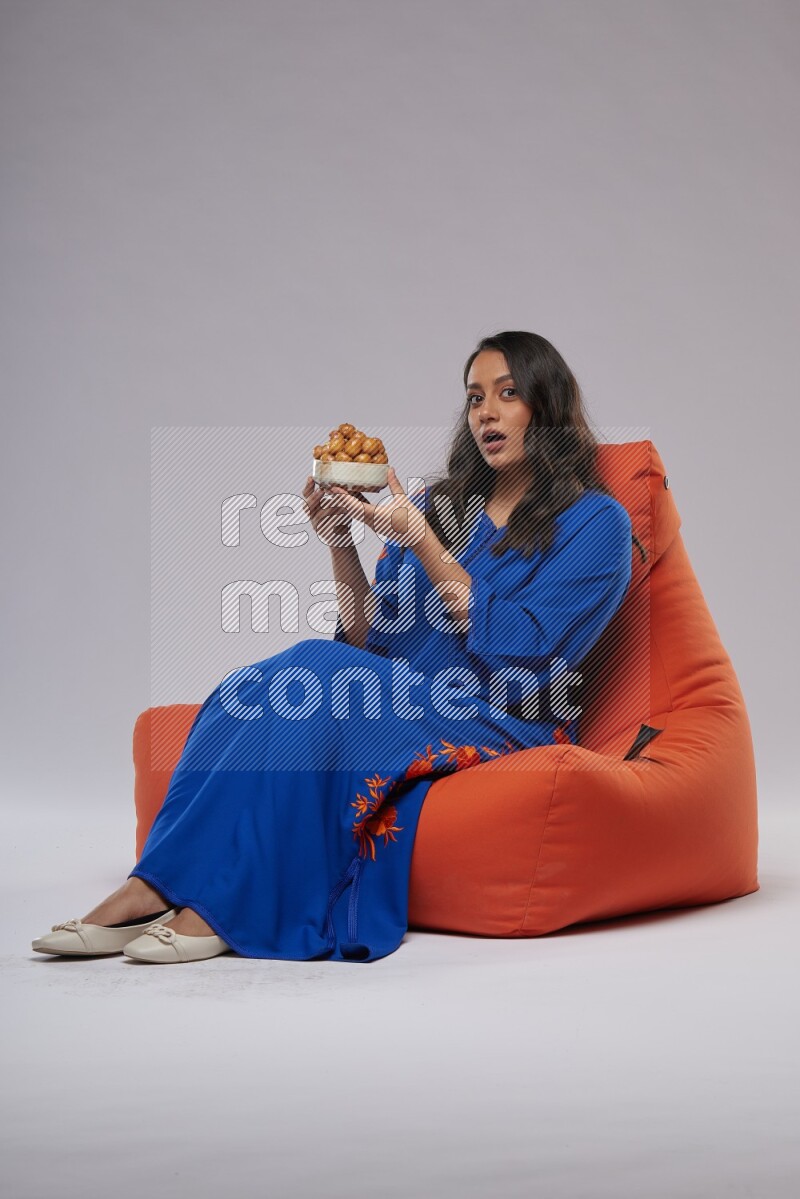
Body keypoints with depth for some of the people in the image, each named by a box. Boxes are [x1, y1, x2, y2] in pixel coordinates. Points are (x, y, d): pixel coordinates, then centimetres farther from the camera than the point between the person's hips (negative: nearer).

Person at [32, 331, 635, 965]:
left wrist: (423, 544, -15)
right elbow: (373, 642, 12)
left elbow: (524, 656, -12)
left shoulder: (596, 521, 1)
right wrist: (341, 543, -4)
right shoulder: (441, 504, 18)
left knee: (314, 674, -30)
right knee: (251, 690, -24)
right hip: (406, 705, 6)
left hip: (502, 726, -5)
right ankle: (153, 891, -32)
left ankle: (212, 906, -31)